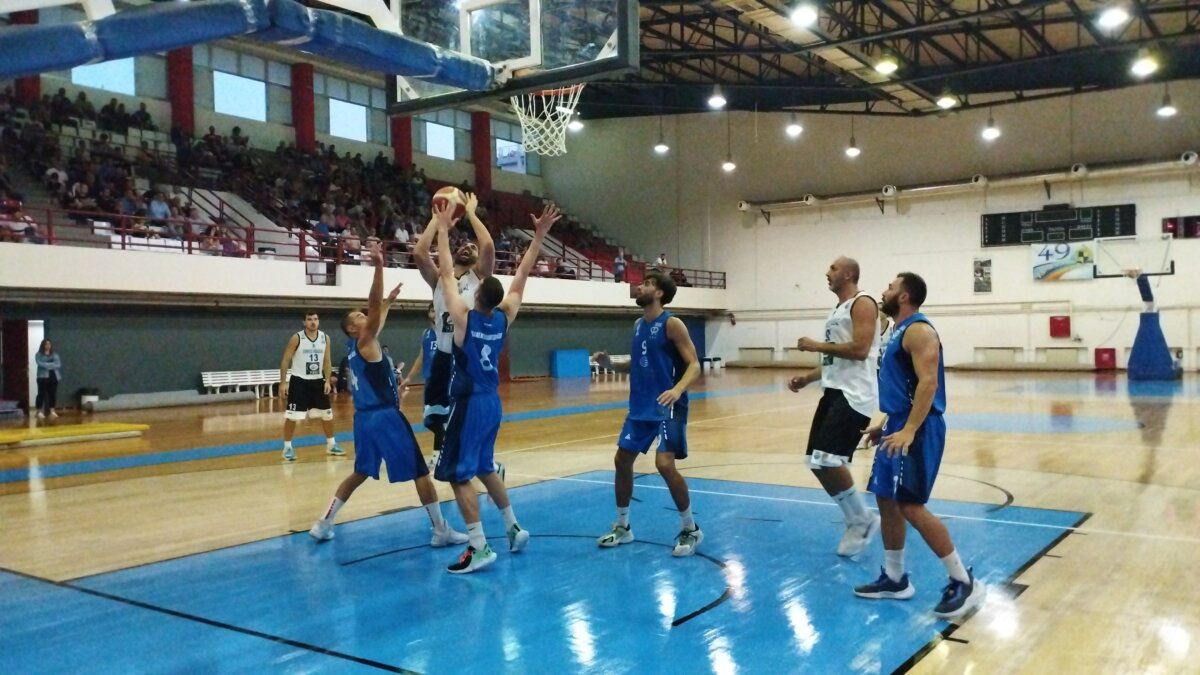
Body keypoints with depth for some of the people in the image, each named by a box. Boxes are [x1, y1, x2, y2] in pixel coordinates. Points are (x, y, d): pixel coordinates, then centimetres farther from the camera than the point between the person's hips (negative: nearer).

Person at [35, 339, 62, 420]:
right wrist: (52, 364, -11)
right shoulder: (38, 355, 4)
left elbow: (58, 364, 1)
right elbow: (40, 364, -13)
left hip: (53, 376, 4)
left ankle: (52, 411, 8)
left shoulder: (55, 354, 15)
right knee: (41, 394, -6)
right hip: (43, 376, -4)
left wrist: (47, 365, -11)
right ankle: (39, 412, -3)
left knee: (53, 394, 3)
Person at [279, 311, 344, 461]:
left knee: (327, 414, 10)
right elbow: (285, 361, -7)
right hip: (299, 381, -4)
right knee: (292, 416, -7)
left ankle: (331, 444, 26)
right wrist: (283, 382, -12)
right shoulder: (296, 338, -10)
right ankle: (287, 447, 8)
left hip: (318, 381, 4)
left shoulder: (325, 338, 1)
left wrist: (328, 381, -1)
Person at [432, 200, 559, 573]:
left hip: (469, 403, -7)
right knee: (484, 468, 21)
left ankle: (479, 548, -6)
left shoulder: (464, 318, -15)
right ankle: (514, 528, 27)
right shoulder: (504, 318, -1)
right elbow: (522, 275, 6)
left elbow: (446, 273, -10)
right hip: (491, 402, 7)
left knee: (458, 475, -3)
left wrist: (443, 228, -4)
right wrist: (539, 235, 6)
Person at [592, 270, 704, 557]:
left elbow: (694, 365, -17)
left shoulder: (672, 324, -12)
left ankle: (690, 529, 2)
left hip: (667, 408, -8)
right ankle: (622, 526, 26)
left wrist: (678, 389, -35)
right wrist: (611, 364, 3)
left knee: (665, 464, -17)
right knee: (622, 460, 10)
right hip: (640, 407, 8)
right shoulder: (638, 325, 11)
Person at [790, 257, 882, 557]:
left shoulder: (862, 304, -9)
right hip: (834, 391, 10)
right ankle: (857, 521, 19)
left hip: (854, 395, -10)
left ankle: (863, 520, 1)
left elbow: (860, 350, -22)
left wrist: (817, 345, -14)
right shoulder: (837, 310, 21)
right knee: (818, 463, 7)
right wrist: (807, 378, 16)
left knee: (829, 460, -18)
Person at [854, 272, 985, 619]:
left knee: (910, 506, -12)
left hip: (917, 430, -11)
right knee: (887, 500, 13)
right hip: (899, 426, 11)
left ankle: (964, 582, -2)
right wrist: (886, 424, 25)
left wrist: (909, 430, -31)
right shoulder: (901, 331, 17)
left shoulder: (918, 330, -15)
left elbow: (928, 382, -25)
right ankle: (894, 578, 23)